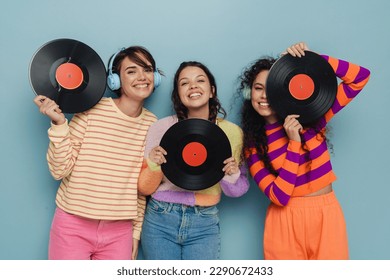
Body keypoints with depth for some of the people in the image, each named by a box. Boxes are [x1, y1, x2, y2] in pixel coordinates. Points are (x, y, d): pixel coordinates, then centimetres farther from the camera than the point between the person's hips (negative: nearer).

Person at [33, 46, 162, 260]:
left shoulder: (152, 124, 1)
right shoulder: (91, 112, -11)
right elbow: (60, 170, -9)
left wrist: (136, 232, 11)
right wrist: (59, 124, -20)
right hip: (73, 227, -3)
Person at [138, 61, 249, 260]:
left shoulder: (232, 131, -3)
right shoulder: (162, 127, -6)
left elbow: (236, 191, 7)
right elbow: (144, 188, 0)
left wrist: (232, 175, -15)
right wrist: (154, 166, -20)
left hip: (205, 225, 1)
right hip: (160, 220, 0)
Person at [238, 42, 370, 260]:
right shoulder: (252, 144, -4)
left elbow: (361, 77, -6)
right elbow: (279, 196, -14)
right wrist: (294, 142, -18)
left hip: (327, 216, 1)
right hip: (285, 222, 0)